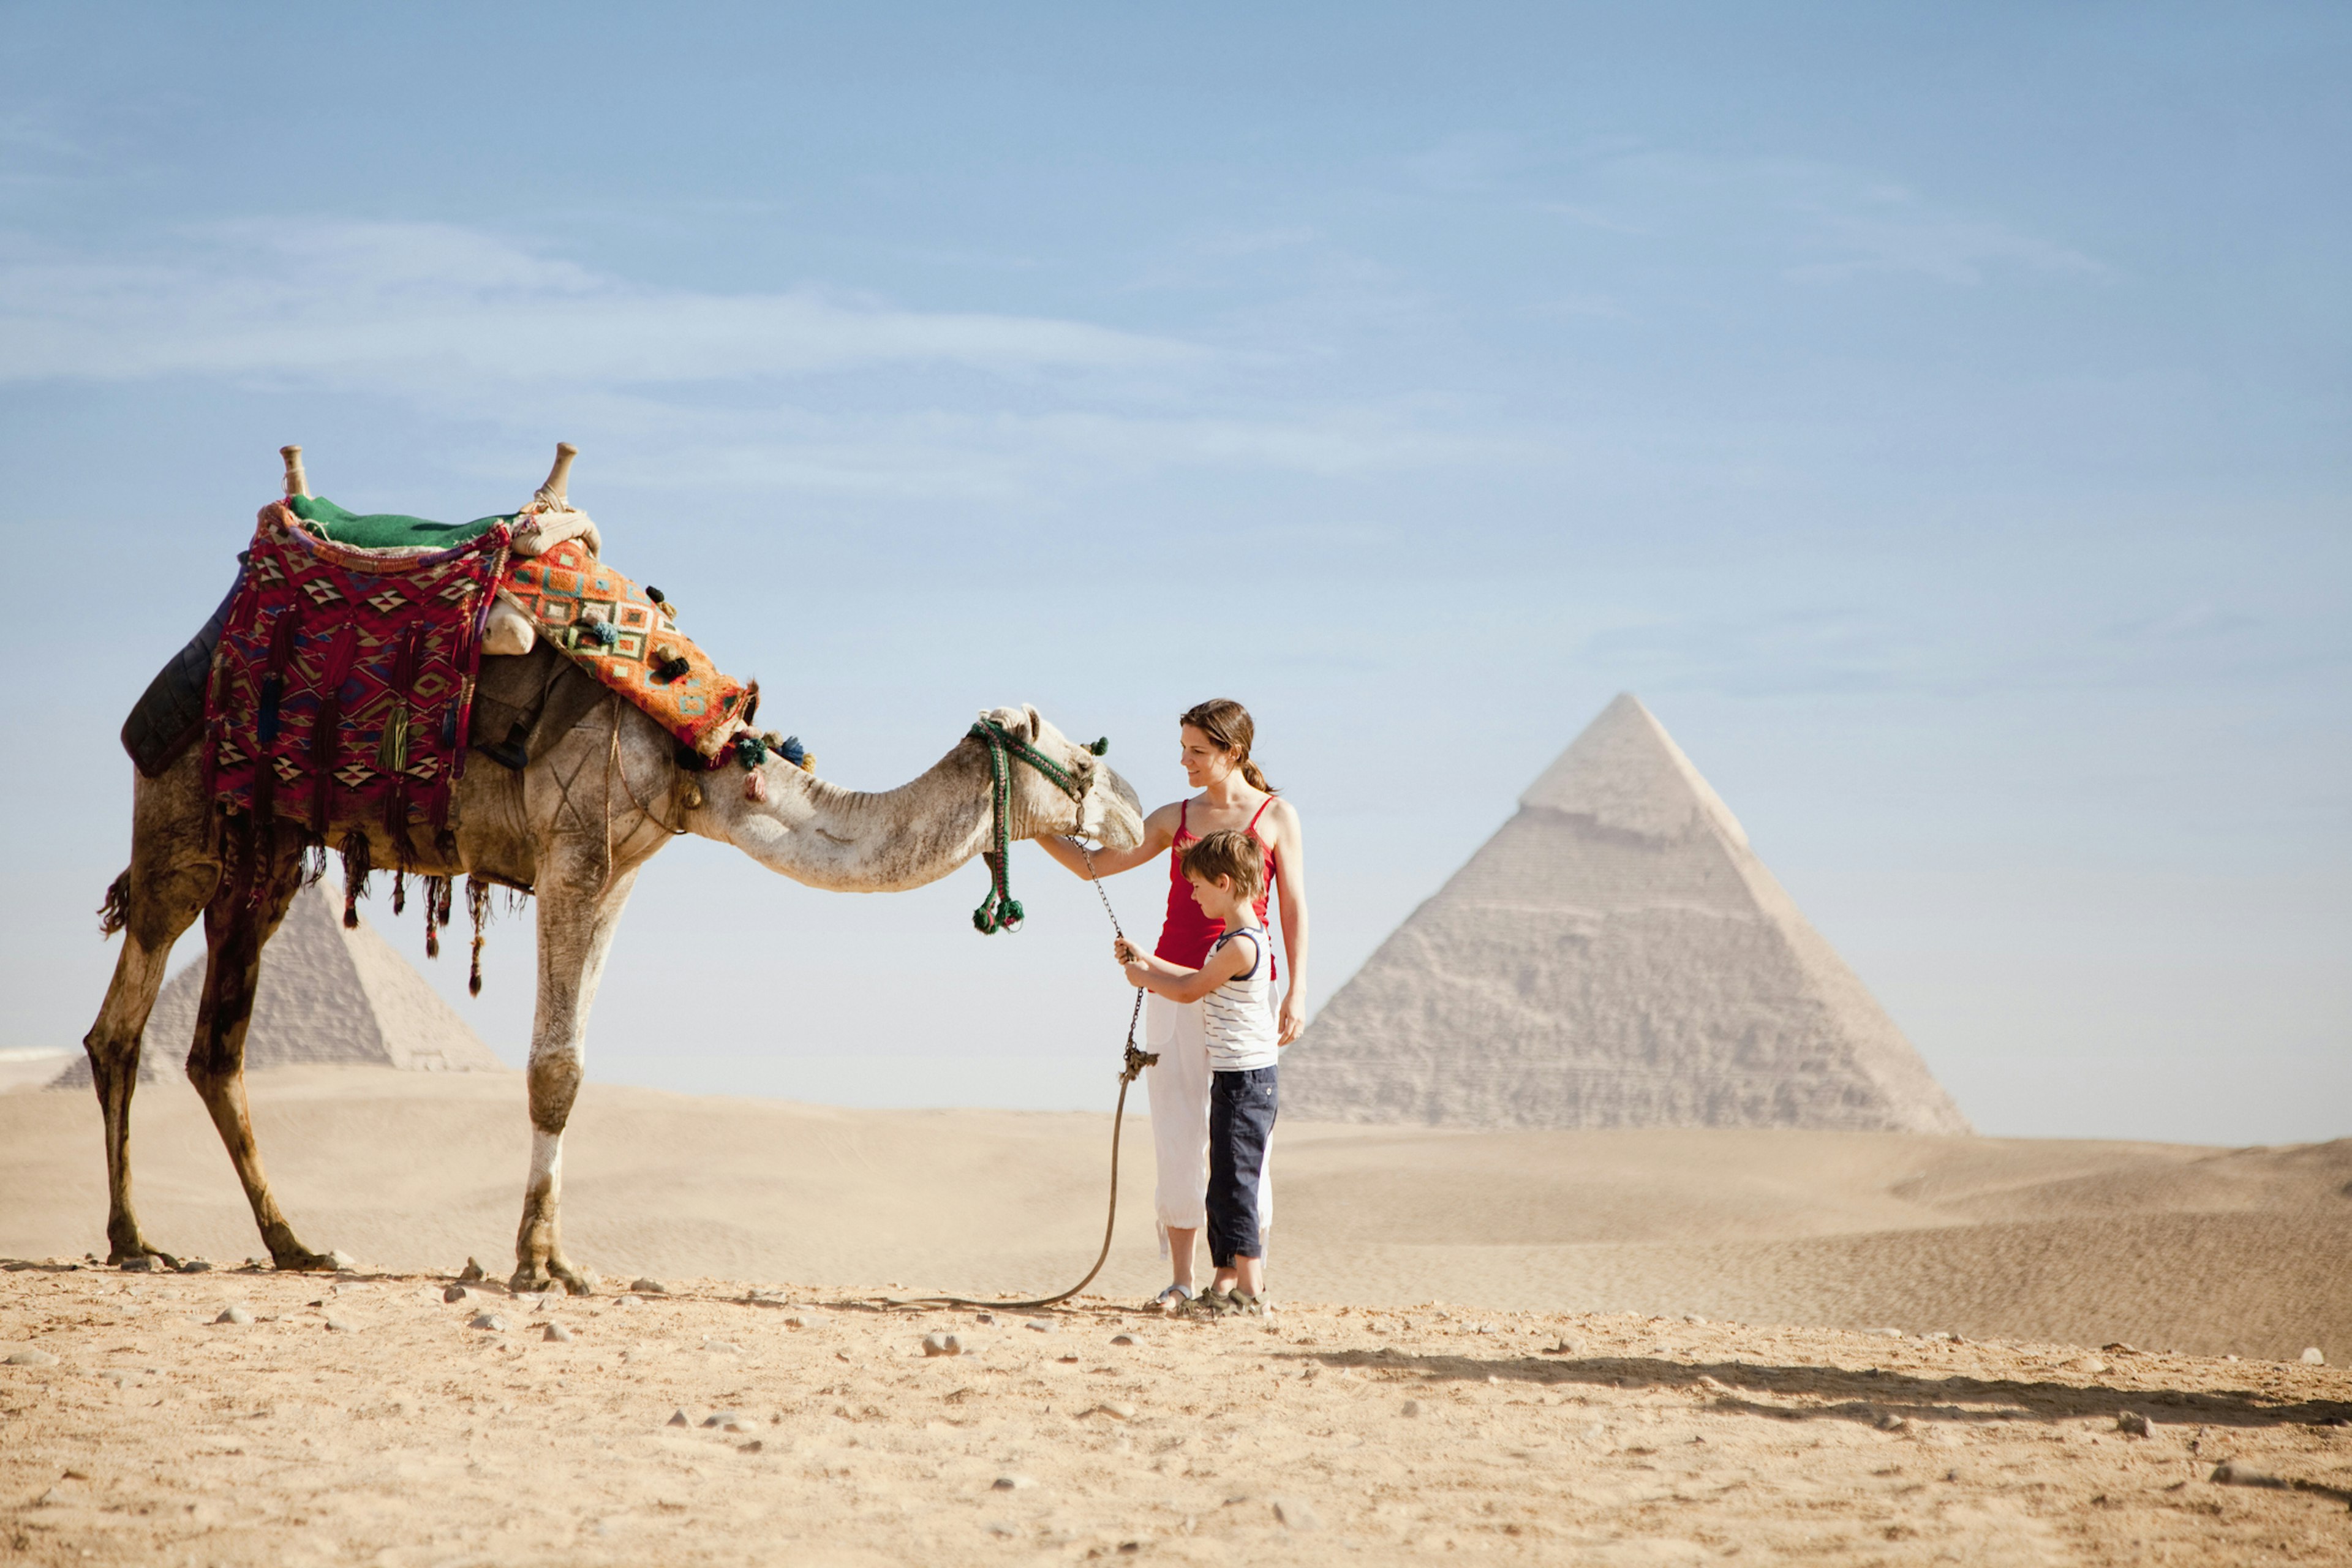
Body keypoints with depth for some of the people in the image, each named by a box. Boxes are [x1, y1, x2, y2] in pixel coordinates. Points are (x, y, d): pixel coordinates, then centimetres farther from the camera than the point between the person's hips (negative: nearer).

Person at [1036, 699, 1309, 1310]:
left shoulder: (1276, 815, 4)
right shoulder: (1176, 818, 13)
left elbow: (1293, 907, 2)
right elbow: (1094, 863, 16)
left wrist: (1296, 990, -6)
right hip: (1175, 981, 4)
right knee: (1177, 1134, 1)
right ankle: (1180, 1278, 6)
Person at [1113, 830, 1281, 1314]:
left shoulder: (1241, 945, -19)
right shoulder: (1236, 939, 13)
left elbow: (1189, 991, -10)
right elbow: (1200, 982, 27)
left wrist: (1144, 978, 7)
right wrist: (1146, 961, 28)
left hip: (1247, 1078, -10)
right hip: (1234, 1076, 10)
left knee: (1233, 1182, -9)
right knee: (1224, 1183, 13)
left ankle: (1250, 1287, -8)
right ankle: (1226, 1281, 17)